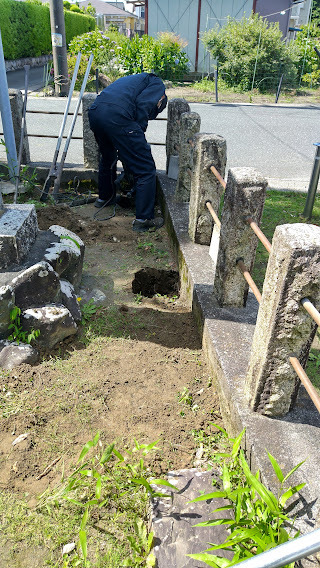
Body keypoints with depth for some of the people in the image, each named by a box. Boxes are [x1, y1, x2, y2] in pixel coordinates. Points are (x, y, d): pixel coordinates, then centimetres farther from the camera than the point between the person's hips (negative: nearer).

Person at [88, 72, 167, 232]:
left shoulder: (133, 80, 38)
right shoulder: (157, 84, 17)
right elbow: (143, 105, -5)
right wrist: (139, 133, 3)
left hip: (94, 112, 8)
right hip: (117, 116, -8)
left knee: (108, 158, 33)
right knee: (146, 169, 0)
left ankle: (103, 197, 52)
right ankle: (143, 219, 0)